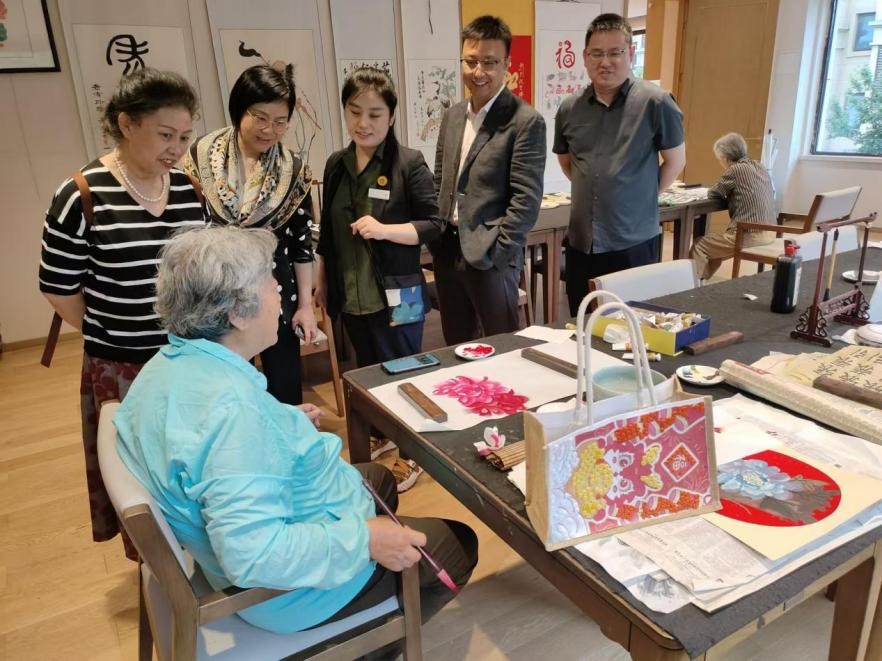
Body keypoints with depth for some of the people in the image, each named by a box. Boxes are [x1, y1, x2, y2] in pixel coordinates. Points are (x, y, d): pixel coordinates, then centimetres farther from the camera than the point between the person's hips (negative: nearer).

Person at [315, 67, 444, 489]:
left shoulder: (409, 163, -11)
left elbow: (433, 224, -11)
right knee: (367, 371, 20)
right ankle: (382, 433, 42)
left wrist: (384, 229, -25)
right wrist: (321, 281, 16)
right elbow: (328, 230, 13)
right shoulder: (336, 165, 5)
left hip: (396, 295, -5)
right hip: (351, 295, 6)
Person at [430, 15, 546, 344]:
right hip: (446, 250, 6)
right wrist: (433, 238, 9)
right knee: (456, 349, 18)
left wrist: (496, 254, -16)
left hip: (490, 256, -6)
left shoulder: (526, 122, -11)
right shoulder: (452, 116, 10)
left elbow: (526, 200, -14)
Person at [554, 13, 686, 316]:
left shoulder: (655, 102, -9)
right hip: (581, 242, 4)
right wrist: (591, 192, 11)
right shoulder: (570, 108, 4)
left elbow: (675, 160, 0)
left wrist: (642, 198, 1)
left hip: (633, 243, -4)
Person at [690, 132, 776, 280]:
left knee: (699, 247, 3)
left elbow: (713, 193, -3)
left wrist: (725, 191, 18)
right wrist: (730, 193, 20)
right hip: (769, 232, 9)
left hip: (749, 235, -9)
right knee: (713, 246, 28)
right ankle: (702, 280, 37)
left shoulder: (736, 169, -11)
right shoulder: (760, 167, 14)